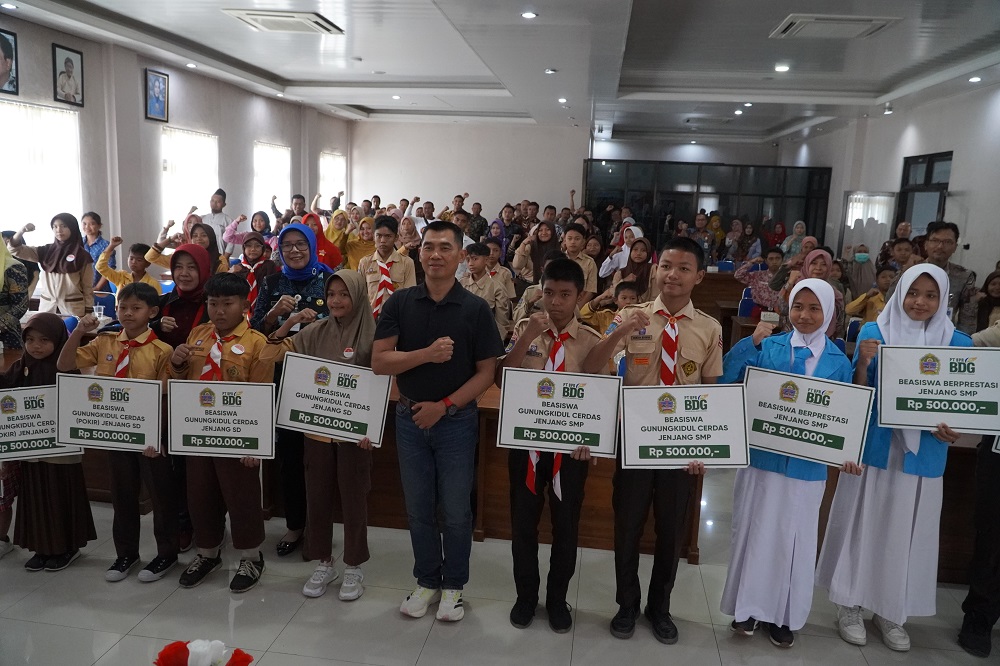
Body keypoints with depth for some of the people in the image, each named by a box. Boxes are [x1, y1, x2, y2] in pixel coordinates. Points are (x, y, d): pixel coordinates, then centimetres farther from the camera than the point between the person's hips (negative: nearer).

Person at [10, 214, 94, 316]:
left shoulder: (82, 255, -2)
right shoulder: (45, 251, 8)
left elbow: (88, 286, -1)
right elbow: (15, 250, 3)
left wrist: (88, 312, -4)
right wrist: (21, 231, -14)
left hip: (73, 307, -3)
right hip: (47, 306, 3)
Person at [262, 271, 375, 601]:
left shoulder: (371, 335, -9)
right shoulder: (315, 332, 1)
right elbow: (271, 355, 3)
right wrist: (288, 323, -11)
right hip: (317, 429, 4)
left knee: (353, 499, 8)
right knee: (317, 497, 13)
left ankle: (353, 566, 25)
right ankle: (323, 563, 30)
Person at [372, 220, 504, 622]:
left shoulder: (475, 309, -7)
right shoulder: (399, 303, -3)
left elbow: (486, 372, -6)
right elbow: (379, 362, -9)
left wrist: (445, 405, -15)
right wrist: (427, 354, -24)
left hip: (457, 419, -2)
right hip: (410, 418, 2)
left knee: (455, 511, 8)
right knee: (419, 508, 14)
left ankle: (453, 585, 28)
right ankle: (426, 581, 32)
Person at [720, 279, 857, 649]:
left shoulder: (839, 361, 0)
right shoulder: (768, 347, -4)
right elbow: (726, 381, -11)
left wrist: (847, 453, -13)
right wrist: (750, 343, -21)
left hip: (807, 465, 1)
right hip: (761, 456, 0)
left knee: (793, 539, 13)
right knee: (755, 532, 11)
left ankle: (784, 614, 30)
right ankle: (749, 606, 28)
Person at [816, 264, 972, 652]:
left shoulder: (958, 343, 1)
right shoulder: (873, 333, -3)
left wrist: (952, 428, -14)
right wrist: (862, 362, -20)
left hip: (923, 456, 2)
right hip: (873, 448, -1)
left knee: (906, 533, 11)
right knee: (863, 526, 7)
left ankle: (892, 613, 28)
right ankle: (850, 605, 23)